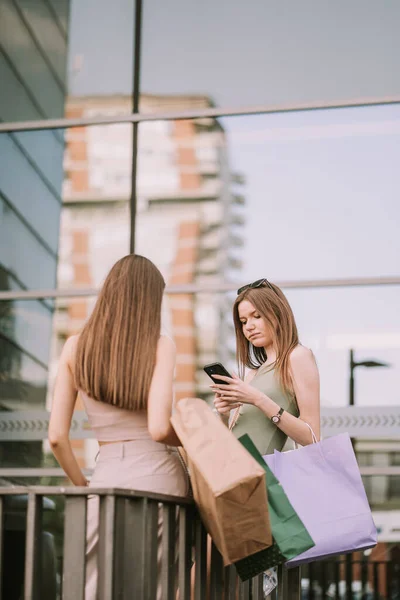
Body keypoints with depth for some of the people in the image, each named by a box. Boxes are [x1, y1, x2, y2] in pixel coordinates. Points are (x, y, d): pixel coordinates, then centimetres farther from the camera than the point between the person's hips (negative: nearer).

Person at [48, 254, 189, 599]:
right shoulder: (160, 345, -2)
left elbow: (57, 436, 5)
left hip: (108, 476, 2)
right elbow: (159, 429, -13)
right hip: (159, 473, -2)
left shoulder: (76, 347, 7)